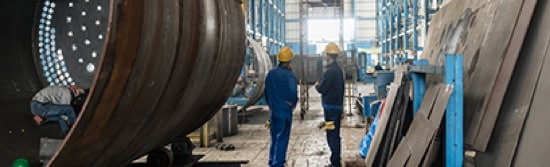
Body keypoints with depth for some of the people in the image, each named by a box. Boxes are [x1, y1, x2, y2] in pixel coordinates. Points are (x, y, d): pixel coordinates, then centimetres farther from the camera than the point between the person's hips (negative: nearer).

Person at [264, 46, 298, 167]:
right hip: (285, 111, -6)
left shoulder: (271, 73, 4)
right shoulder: (289, 75, -17)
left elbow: (266, 91, 11)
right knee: (282, 139, 1)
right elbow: (293, 92, -29)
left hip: (273, 111, 6)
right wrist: (293, 103, -11)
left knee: (274, 138, 18)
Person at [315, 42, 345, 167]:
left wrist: (317, 86, 2)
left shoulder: (331, 71, -19)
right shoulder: (338, 69, 13)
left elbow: (322, 89, -18)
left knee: (332, 136, -6)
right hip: (337, 105, 10)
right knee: (335, 135, 16)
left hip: (331, 107, -10)